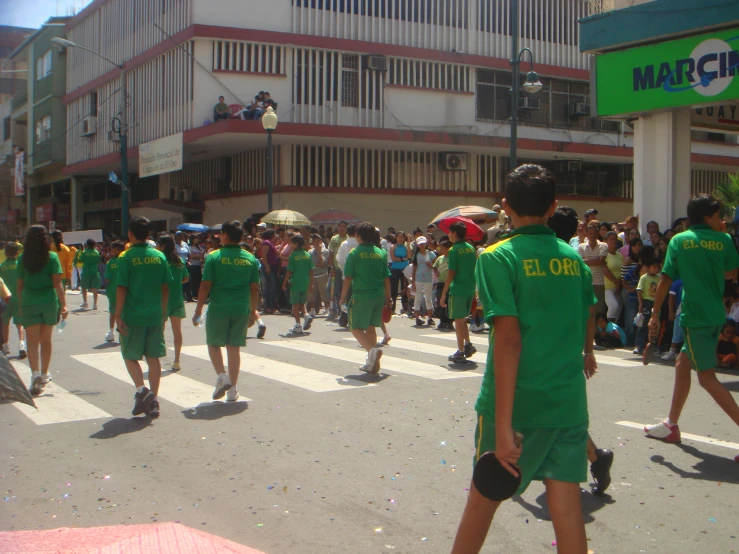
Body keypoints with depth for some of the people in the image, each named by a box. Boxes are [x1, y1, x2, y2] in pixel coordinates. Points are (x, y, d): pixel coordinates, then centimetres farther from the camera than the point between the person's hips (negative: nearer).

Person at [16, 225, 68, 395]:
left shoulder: (22, 259, 0)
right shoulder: (52, 257, -4)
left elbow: (19, 285, 4)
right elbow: (57, 283, -9)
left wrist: (21, 305, 15)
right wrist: (63, 305, -8)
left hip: (29, 303, 0)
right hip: (49, 302, 1)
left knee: (32, 341, 1)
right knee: (46, 339, 15)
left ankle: (35, 373, -19)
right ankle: (44, 374, 26)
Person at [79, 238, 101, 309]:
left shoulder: (84, 252, -7)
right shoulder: (97, 253, 0)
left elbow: (80, 261, -3)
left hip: (86, 272, -2)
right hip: (95, 272, 2)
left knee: (84, 287, 14)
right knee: (94, 288, 2)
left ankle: (85, 302, 13)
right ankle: (95, 304, -2)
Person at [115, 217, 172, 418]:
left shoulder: (126, 258, -9)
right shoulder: (160, 256, 3)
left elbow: (122, 289, -12)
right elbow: (165, 288, 7)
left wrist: (118, 316, -6)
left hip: (133, 317, -4)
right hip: (155, 316, 4)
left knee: (130, 356, 11)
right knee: (153, 358, 8)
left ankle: (141, 390, -8)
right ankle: (153, 401, 10)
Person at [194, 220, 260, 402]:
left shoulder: (214, 257, -7)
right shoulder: (250, 259, 4)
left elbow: (206, 285, -8)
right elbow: (255, 288, 5)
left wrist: (198, 309, 0)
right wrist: (253, 311, 14)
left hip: (218, 309, -3)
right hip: (241, 310, 3)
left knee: (214, 343, 16)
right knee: (234, 347, 9)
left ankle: (222, 376, -2)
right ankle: (232, 389, 11)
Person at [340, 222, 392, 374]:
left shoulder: (355, 253, -7)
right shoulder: (381, 253, 6)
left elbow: (348, 278, -7)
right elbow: (386, 278, 7)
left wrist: (343, 296, 3)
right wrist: (388, 297, 16)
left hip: (361, 295, -5)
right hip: (378, 296, 5)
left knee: (356, 328, 2)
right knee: (371, 327, 17)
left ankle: (372, 350, -24)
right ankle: (371, 363, 18)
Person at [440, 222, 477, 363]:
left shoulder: (454, 250, -13)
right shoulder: (471, 248, 8)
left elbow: (451, 274, -16)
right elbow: (474, 270, 12)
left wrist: (443, 293, -11)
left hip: (458, 289, -7)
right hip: (470, 288, 7)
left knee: (458, 320, 2)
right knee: (462, 318, 21)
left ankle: (460, 352, 6)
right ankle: (468, 345, 13)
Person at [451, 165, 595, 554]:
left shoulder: (498, 257, -10)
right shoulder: (574, 258, 6)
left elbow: (508, 339, -18)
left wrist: (503, 427, -18)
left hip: (517, 403, -4)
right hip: (569, 402, 4)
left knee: (483, 499, 14)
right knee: (566, 510, 6)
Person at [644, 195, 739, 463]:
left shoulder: (679, 240, -5)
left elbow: (666, 279, -8)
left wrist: (655, 314, -2)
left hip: (695, 316, -5)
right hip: (716, 314, 5)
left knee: (707, 376, -4)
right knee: (682, 364, 18)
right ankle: (671, 424, 28)